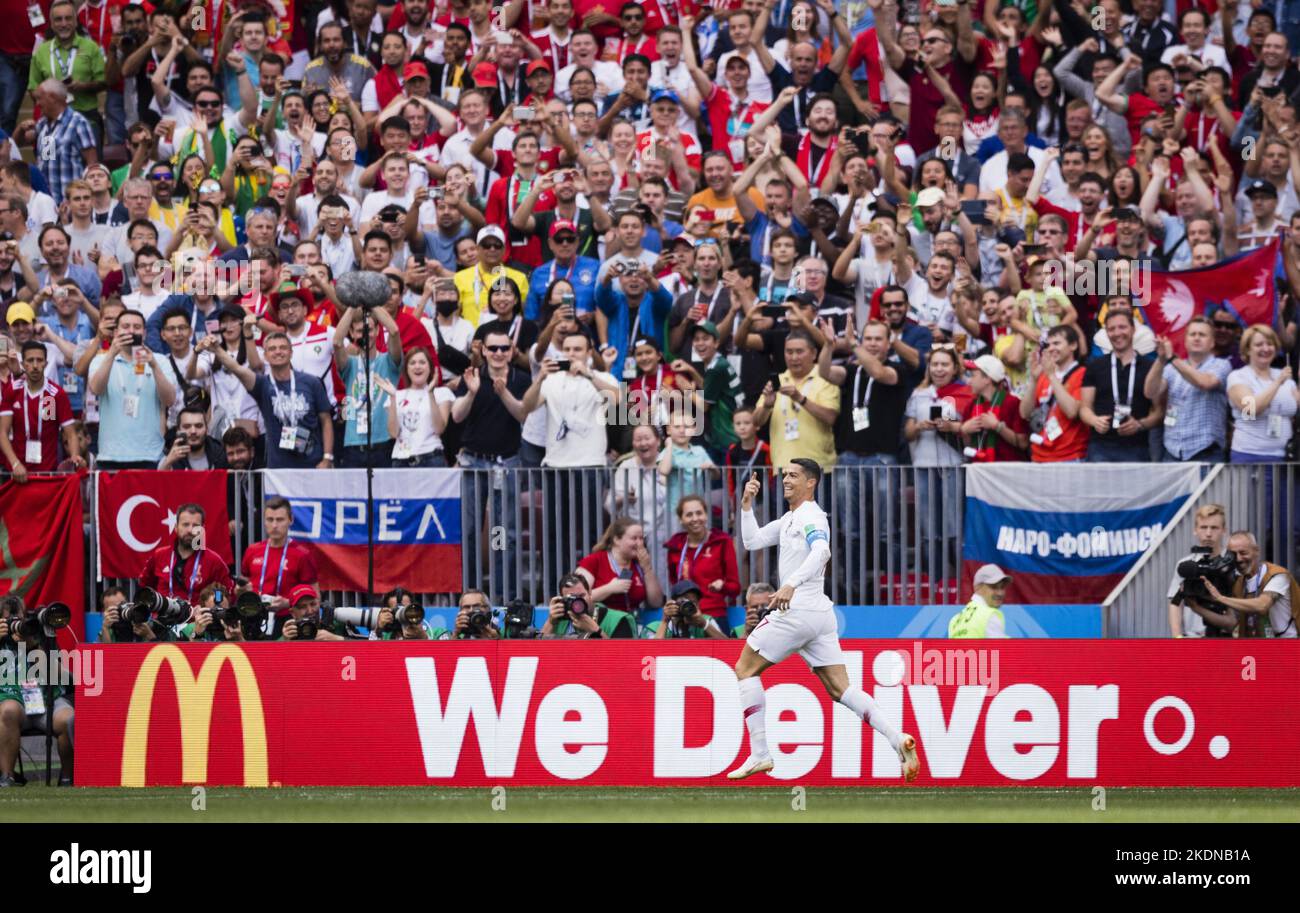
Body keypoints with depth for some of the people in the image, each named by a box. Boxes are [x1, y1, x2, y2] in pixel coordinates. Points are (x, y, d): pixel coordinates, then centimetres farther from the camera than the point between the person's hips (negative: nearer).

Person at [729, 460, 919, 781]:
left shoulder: (811, 516, -9)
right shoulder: (789, 519, 20)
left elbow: (821, 551, -28)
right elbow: (752, 541, 25)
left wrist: (791, 585, -41)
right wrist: (747, 504, 13)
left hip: (798, 610, -9)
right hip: (819, 614, 9)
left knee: (745, 669, 2)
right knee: (839, 689, 3)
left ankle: (759, 755, -1)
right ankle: (898, 739, -12)